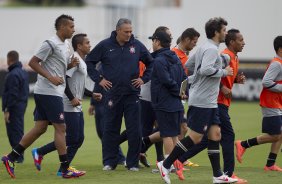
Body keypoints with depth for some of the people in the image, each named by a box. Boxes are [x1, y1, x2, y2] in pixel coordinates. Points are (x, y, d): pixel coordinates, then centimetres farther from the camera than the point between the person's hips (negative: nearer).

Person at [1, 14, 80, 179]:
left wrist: (71, 64, 5)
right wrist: (50, 77, -22)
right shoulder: (51, 44, -13)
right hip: (49, 92, -10)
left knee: (40, 128, 9)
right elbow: (33, 62, -15)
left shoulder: (66, 45, 16)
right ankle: (65, 169, -5)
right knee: (60, 128, -7)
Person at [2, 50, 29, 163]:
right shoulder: (23, 73, 14)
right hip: (22, 105, 10)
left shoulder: (13, 75, -17)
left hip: (14, 107, -10)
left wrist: (7, 110, -19)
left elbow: (12, 94, -21)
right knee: (18, 131, 13)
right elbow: (26, 91, 17)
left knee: (14, 132, -7)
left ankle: (18, 156, -7)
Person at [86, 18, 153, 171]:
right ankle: (109, 162, 11)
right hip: (112, 94, -1)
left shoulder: (137, 45, 4)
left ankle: (133, 163, 6)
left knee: (134, 131, -1)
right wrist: (98, 79, 1)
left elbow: (150, 62, 17)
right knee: (110, 129, 3)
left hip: (132, 94, 1)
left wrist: (144, 79, 6)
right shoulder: (105, 46, 0)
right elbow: (89, 61, 8)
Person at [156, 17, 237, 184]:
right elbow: (205, 69, -29)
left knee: (215, 134, 6)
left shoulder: (204, 48, 15)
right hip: (201, 101, -10)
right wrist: (223, 72, -17)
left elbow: (189, 65, 25)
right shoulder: (212, 49, -14)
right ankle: (166, 165, 3)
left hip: (210, 102, 10)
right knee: (195, 137, -6)